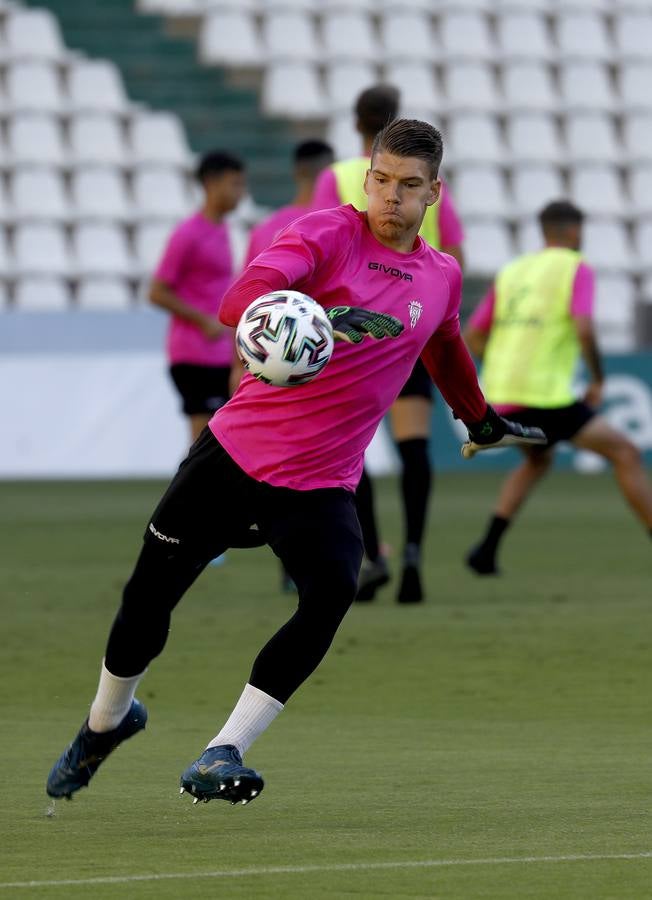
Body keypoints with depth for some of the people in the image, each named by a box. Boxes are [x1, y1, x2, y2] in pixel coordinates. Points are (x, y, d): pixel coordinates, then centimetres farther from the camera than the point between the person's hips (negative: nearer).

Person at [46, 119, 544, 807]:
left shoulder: (442, 277, 7)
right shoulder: (329, 234, -9)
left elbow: (445, 350, 32)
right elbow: (241, 300, -27)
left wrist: (481, 421, 47)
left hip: (320, 485, 2)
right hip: (234, 450, -2)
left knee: (332, 591, -27)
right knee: (147, 597, 6)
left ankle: (223, 753, -24)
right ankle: (107, 720, 37)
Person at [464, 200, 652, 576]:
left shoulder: (511, 272, 18)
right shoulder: (576, 268, 0)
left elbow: (472, 338, 17)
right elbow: (584, 330, -16)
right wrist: (598, 381, -2)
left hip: (500, 396, 7)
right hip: (545, 395, -7)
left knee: (538, 460, 32)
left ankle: (487, 550, 19)